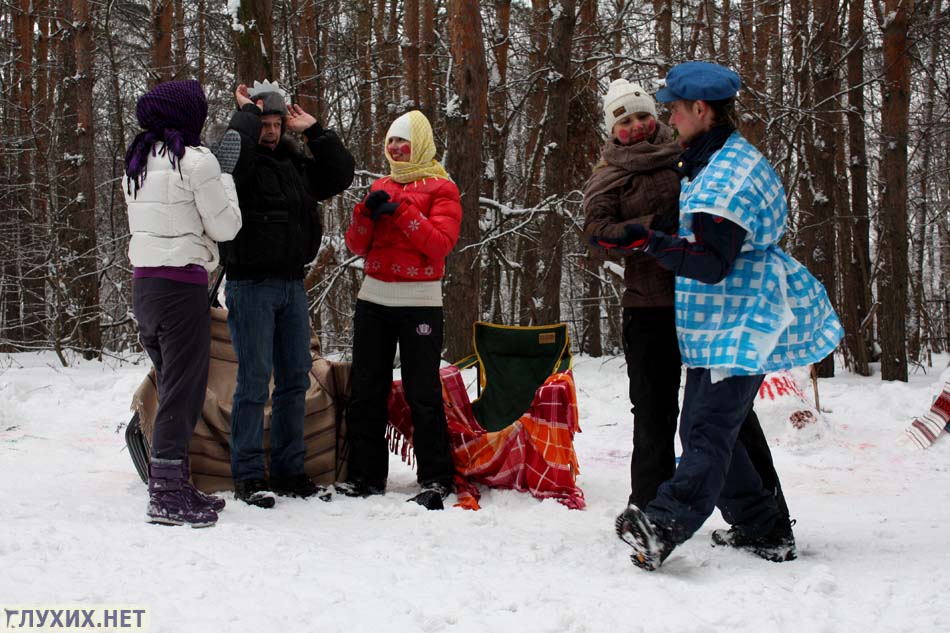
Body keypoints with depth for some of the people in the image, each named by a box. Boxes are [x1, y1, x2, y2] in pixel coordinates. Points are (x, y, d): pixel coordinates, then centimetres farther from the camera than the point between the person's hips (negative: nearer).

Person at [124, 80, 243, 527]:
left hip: (143, 284, 8)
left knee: (174, 388, 15)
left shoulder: (138, 162, 15)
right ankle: (168, 496, -5)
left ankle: (172, 484, 18)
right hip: (182, 285, -8)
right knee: (183, 391, -4)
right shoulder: (196, 160, -9)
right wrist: (225, 181, 8)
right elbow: (225, 226, -5)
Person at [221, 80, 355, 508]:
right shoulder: (243, 163, -6)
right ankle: (248, 476, 1)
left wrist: (313, 131, 9)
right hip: (250, 284, -7)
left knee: (295, 379, 9)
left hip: (292, 285, 7)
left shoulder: (296, 164, 15)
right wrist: (248, 110, -10)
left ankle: (289, 471, 18)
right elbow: (233, 147, -28)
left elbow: (341, 174, 16)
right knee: (255, 380, -6)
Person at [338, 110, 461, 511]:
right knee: (366, 390, 6)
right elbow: (357, 245, 9)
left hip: (419, 302, -6)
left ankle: (435, 479, 2)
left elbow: (440, 243, -13)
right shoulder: (382, 187, 16)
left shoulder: (441, 189, 0)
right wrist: (368, 211, -9)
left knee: (423, 394, -4)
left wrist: (400, 211, -17)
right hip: (374, 298, 6)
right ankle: (366, 474, 12)